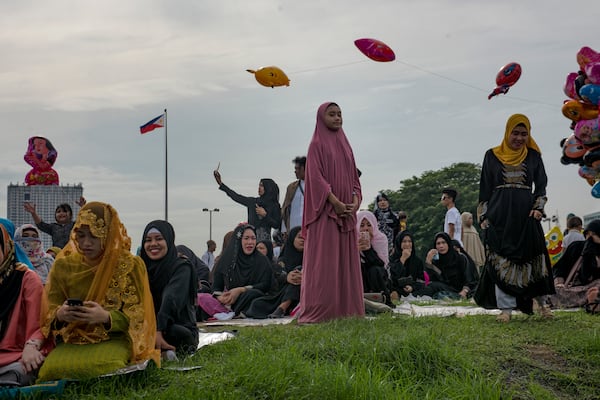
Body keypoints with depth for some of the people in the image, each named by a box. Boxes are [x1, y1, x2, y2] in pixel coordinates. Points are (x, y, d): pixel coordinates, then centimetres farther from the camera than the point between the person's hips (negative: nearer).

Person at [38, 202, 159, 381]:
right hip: (71, 340, 3)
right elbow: (50, 311, 8)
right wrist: (60, 315, -17)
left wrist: (106, 317, -24)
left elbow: (137, 317, -4)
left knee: (92, 366, -36)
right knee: (53, 367, -31)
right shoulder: (64, 264, 6)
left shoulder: (131, 265, -2)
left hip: (115, 339, -2)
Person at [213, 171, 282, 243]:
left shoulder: (274, 206, 0)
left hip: (264, 238, -4)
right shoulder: (253, 201, 14)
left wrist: (265, 215, -12)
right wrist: (221, 184, 23)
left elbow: (277, 225, -4)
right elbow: (236, 197, 20)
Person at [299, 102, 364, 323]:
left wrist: (355, 201, -2)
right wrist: (335, 202, -19)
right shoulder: (317, 144, -2)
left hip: (347, 211, 6)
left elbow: (353, 176, 15)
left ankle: (346, 309, 9)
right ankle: (318, 312, -7)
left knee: (346, 260, 5)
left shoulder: (344, 144, 17)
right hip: (325, 211, -6)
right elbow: (316, 176, -11)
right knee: (324, 261, -8)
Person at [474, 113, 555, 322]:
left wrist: (538, 207, -6)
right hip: (500, 214, -1)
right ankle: (506, 308, 0)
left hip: (525, 214, 1)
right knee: (501, 261, -3)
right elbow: (485, 188, 8)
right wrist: (483, 216, 2)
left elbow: (541, 184, 10)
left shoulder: (533, 156, 10)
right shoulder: (492, 156, 8)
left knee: (533, 258, 1)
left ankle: (542, 302, 16)